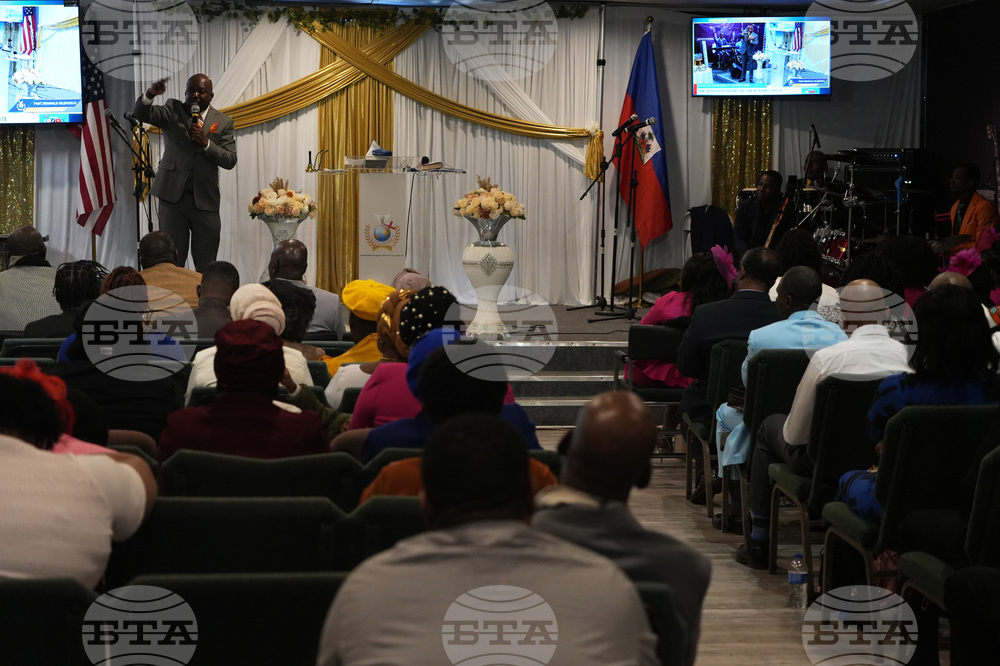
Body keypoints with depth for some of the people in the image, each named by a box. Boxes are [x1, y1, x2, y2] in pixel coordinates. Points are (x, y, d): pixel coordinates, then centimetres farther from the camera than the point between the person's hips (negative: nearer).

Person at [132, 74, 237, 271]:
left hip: (205, 201, 1)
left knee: (206, 268, 2)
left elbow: (230, 160, 1)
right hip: (173, 196, -1)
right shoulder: (173, 110, 6)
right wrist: (150, 95, -29)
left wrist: (206, 143, -14)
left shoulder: (223, 122, 7)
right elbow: (140, 113, -9)